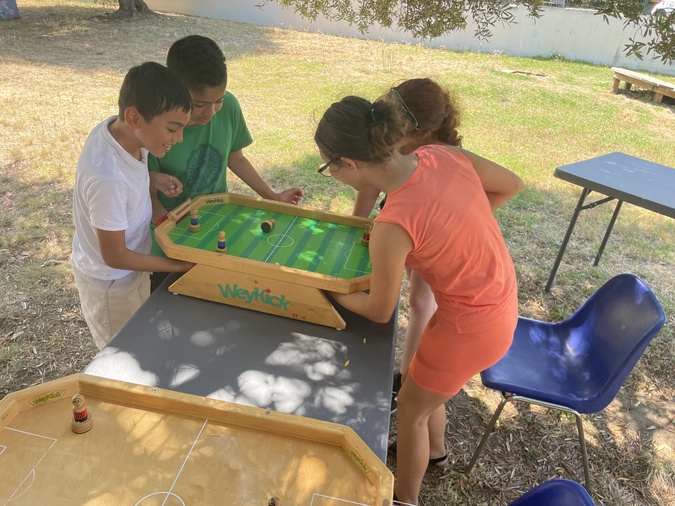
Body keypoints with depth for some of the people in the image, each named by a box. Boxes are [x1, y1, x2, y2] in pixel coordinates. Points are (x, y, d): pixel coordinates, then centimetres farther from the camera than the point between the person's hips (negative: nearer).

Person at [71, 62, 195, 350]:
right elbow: (115, 257, -27)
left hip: (132, 268, 7)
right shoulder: (107, 178, -39)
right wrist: (181, 265, -19)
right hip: (110, 282, -7)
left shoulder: (120, 129, -17)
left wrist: (154, 180, -12)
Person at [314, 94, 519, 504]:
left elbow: (379, 312, -15)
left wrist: (332, 292, 2)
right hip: (500, 298, 8)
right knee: (425, 381, 31)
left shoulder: (392, 227, -32)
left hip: (473, 327, -8)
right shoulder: (441, 155, -11)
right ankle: (435, 451, 61)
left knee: (411, 407, 18)